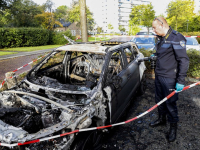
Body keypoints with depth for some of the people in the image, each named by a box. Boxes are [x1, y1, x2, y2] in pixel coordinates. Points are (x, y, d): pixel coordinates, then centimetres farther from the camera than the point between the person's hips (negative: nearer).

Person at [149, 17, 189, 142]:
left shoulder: (176, 38, -17)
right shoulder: (160, 38, 9)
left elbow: (184, 60, -20)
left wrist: (180, 81, -21)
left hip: (169, 78, -8)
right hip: (158, 75, 8)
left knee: (170, 102, 4)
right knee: (159, 99, 20)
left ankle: (173, 127, 25)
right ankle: (162, 119, 42)